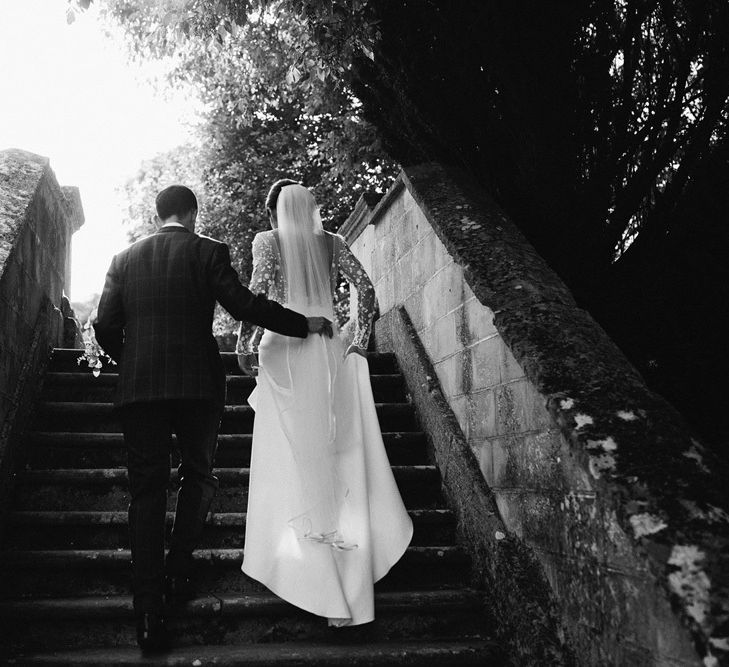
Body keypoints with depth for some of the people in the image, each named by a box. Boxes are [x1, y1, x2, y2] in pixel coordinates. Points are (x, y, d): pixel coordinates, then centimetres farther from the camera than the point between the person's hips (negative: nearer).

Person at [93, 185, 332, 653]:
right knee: (198, 475, 18)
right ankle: (178, 571, 12)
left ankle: (150, 612, 1)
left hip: (138, 387, 3)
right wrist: (305, 324, -1)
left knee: (147, 491, 4)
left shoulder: (125, 259, 10)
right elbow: (243, 304, -9)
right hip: (197, 384, -2)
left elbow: (105, 327, 7)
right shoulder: (208, 251, 1)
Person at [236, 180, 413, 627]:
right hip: (329, 354, 3)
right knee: (338, 459, 7)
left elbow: (259, 289, -12)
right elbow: (365, 287, 2)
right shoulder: (332, 243, 11)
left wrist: (244, 343, -6)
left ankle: (327, 593, 1)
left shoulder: (268, 241, 3)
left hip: (285, 352, -3)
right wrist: (361, 339, 7)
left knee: (294, 461, 2)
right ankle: (352, 585, 9)